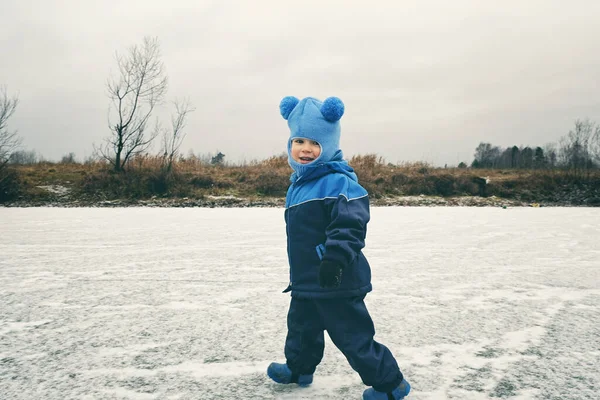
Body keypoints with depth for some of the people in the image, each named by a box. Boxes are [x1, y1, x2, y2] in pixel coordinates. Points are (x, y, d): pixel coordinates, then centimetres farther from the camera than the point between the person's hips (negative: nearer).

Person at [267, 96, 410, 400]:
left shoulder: (339, 182, -19)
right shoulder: (298, 184, 12)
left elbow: (349, 226, -27)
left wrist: (335, 258, -36)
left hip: (337, 281, -9)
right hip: (306, 280, 9)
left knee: (353, 336, 0)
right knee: (301, 326, 26)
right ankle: (298, 367, 50)